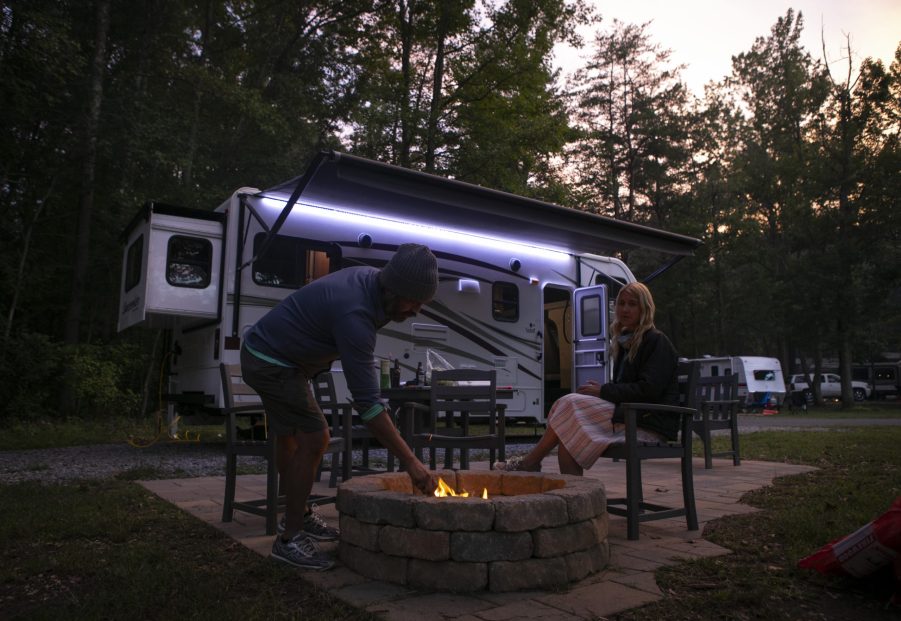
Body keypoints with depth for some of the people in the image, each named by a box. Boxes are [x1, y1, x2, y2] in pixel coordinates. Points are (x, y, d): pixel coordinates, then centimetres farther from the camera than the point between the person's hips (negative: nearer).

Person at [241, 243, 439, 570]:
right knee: (314, 439, -12)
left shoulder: (369, 278, -7)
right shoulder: (354, 315, -35)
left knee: (289, 438, 18)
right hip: (273, 363, -10)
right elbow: (367, 402, -35)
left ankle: (297, 516, 34)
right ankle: (290, 538, -1)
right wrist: (410, 461, -32)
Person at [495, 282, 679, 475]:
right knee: (569, 435, -16)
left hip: (650, 422, -8)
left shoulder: (657, 342, -5)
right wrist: (599, 388, -1)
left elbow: (649, 390, -16)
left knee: (571, 404, -20)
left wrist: (604, 390, -14)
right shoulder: (625, 341, 20)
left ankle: (529, 461, -11)